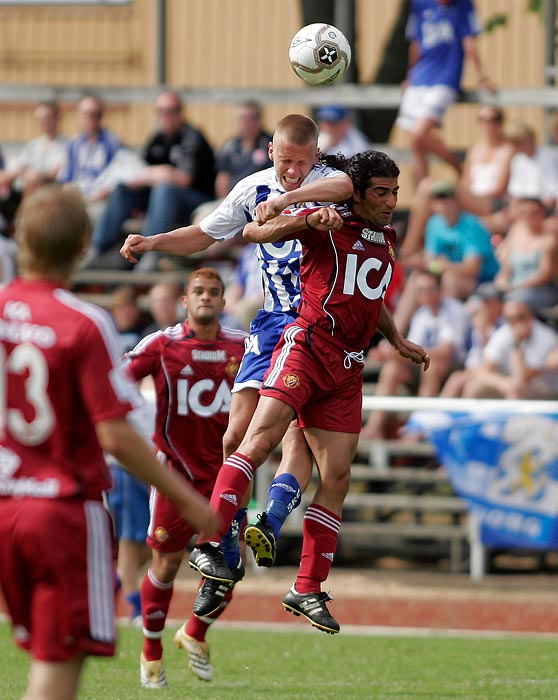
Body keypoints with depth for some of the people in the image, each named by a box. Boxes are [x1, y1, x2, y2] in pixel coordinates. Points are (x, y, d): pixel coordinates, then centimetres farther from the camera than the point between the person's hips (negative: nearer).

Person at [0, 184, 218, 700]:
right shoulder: (84, 326, -15)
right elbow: (115, 437, -17)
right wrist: (187, 500, -9)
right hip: (65, 507, -5)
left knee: (45, 650, 17)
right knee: (61, 657, -2)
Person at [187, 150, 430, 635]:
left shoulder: (385, 240, 20)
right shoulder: (328, 227, -1)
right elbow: (254, 232, -8)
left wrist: (398, 341, 33)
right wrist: (308, 220, -23)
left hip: (347, 371, 7)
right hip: (306, 346, -6)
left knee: (337, 477, 1)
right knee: (263, 437, -24)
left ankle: (308, 590, 8)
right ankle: (208, 543, -29)